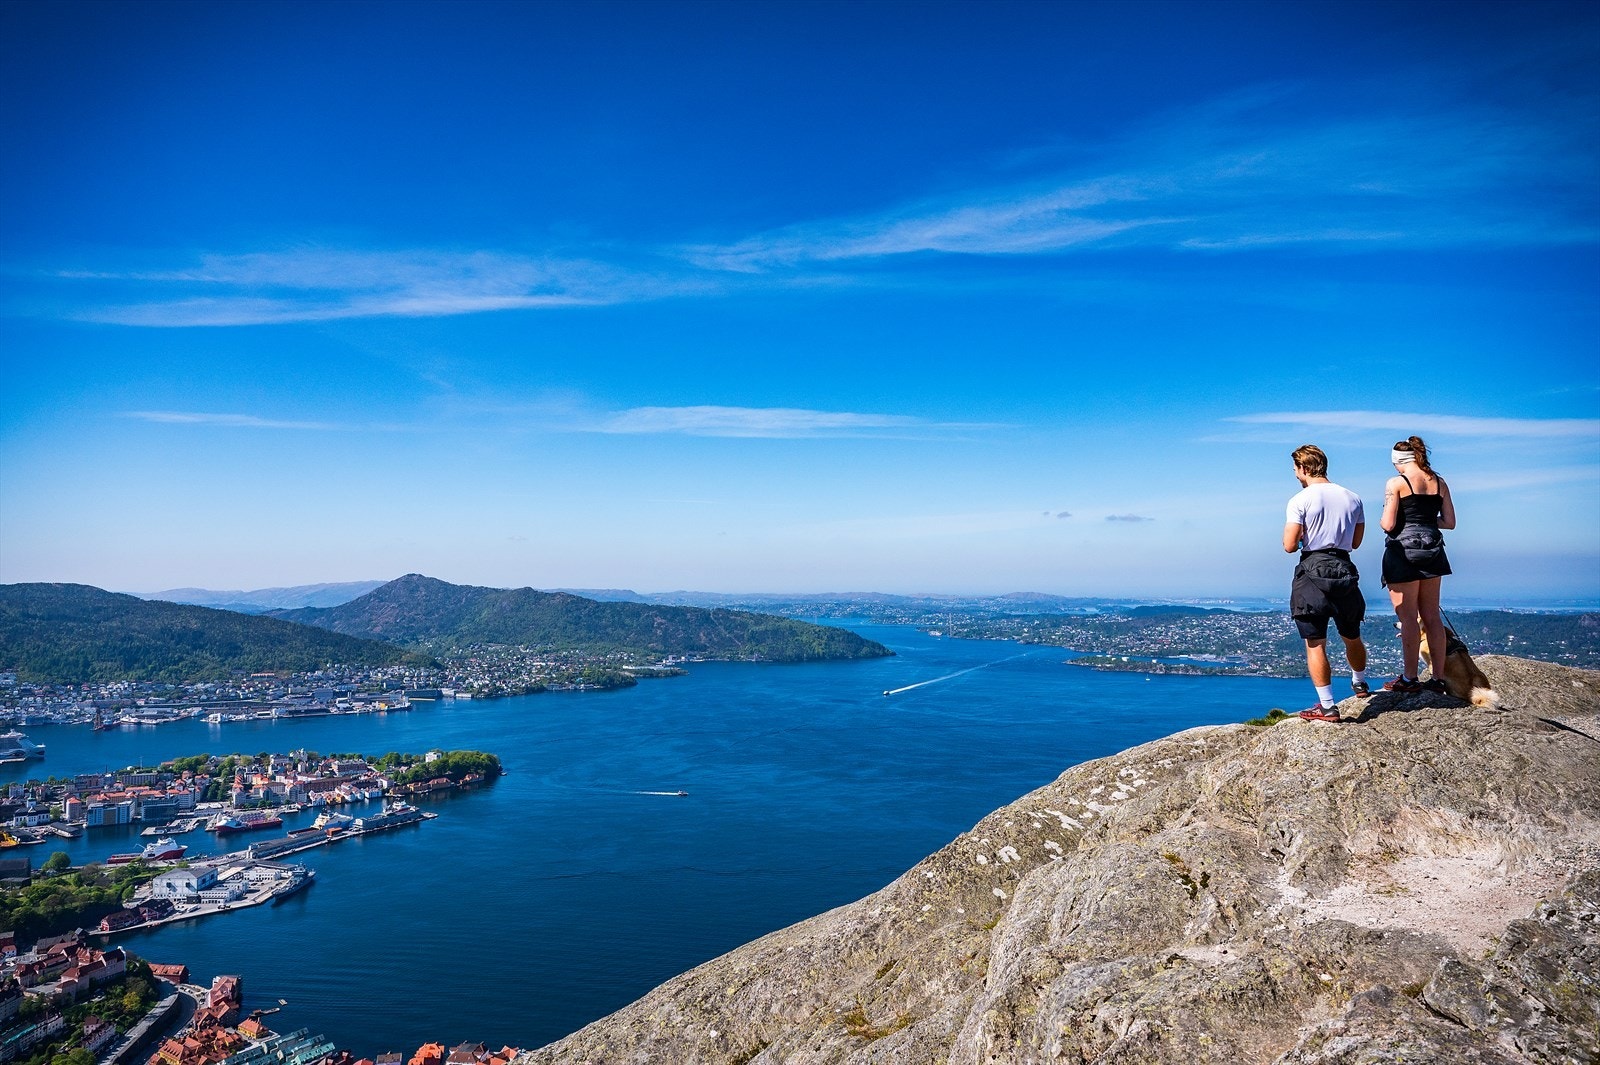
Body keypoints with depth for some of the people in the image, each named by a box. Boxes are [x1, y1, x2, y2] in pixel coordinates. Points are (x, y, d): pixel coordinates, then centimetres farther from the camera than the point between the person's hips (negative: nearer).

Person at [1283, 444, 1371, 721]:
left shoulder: (1300, 501, -9)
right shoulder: (1352, 498, 8)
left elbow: (1290, 546, -13)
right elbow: (1356, 542, 16)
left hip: (1313, 572, -5)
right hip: (1344, 570, 6)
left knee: (1315, 644, -1)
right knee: (1352, 637, 24)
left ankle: (1327, 707, -2)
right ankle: (1360, 683, 47)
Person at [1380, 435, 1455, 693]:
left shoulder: (1396, 483, -10)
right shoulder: (1439, 483, 8)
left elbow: (1388, 524, -14)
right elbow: (1450, 522, 8)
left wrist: (1382, 520, 8)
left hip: (1403, 550, -6)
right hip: (1432, 549, 6)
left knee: (1408, 618, -1)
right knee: (1432, 616, 11)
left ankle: (1410, 678, 4)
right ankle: (1438, 677, 16)